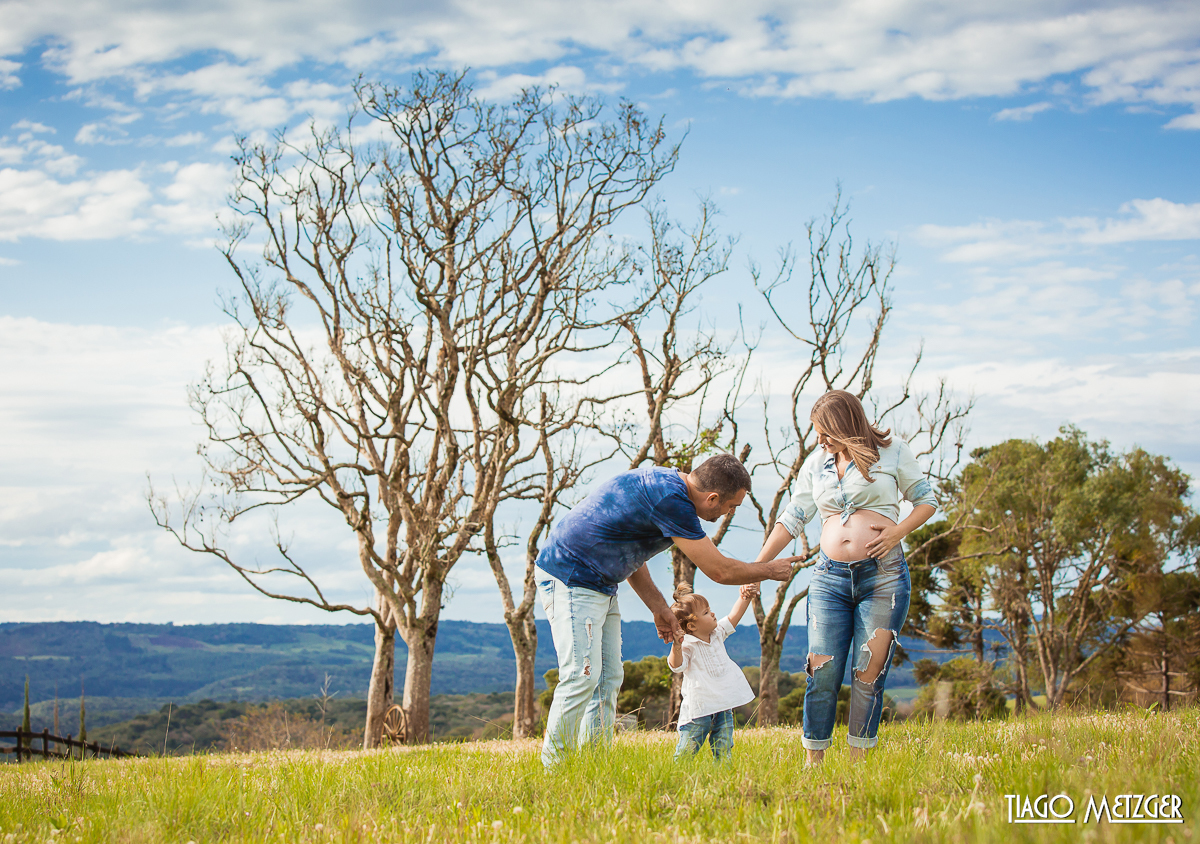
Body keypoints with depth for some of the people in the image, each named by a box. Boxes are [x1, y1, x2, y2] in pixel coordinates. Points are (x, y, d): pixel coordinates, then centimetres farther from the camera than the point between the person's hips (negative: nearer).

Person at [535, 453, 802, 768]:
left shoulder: (665, 481, 9)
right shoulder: (670, 500, -23)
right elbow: (720, 570, -16)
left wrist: (658, 607, 16)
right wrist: (771, 570, 0)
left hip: (599, 585, 11)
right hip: (570, 579, -11)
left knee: (608, 677, 7)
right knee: (582, 675, -14)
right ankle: (554, 767, -8)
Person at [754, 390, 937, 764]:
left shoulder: (891, 451, 4)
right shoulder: (816, 463, 14)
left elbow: (926, 500, 11)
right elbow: (792, 519, 16)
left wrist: (898, 531, -7)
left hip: (883, 575, -2)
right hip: (830, 577, 3)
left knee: (869, 674, -5)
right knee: (822, 674, -6)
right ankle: (812, 766, 2)